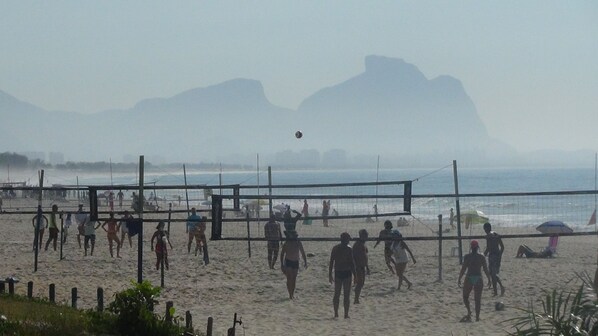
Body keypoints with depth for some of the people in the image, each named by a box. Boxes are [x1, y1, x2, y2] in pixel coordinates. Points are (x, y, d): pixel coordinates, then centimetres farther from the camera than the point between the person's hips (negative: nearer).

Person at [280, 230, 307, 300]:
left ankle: (292, 293, 17)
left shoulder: (298, 243, 1)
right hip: (288, 262, -3)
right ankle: (290, 294, -10)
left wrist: (305, 262, 8)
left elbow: (302, 253, 12)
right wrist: (282, 264, -6)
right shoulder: (286, 243, -6)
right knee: (289, 278, -12)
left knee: (294, 279, 5)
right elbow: (282, 253, -1)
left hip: (295, 262, 3)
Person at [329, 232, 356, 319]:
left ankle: (336, 313, 11)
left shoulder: (335, 248, 4)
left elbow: (331, 262, 5)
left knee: (336, 294, 12)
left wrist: (330, 274, 11)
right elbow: (351, 262, -11)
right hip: (347, 273, -4)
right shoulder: (349, 249, -10)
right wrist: (355, 275, -6)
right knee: (347, 295, 2)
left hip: (337, 273, 4)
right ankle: (346, 314, 0)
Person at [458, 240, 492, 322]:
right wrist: (489, 279, 11)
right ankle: (477, 316, 5)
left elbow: (463, 269, -6)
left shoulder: (467, 257, -4)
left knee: (465, 297, 14)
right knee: (478, 299, 7)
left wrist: (459, 279, 0)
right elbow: (485, 269, 0)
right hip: (478, 279, 1)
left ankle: (469, 311, -7)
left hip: (469, 278, -1)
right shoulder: (481, 257, -1)